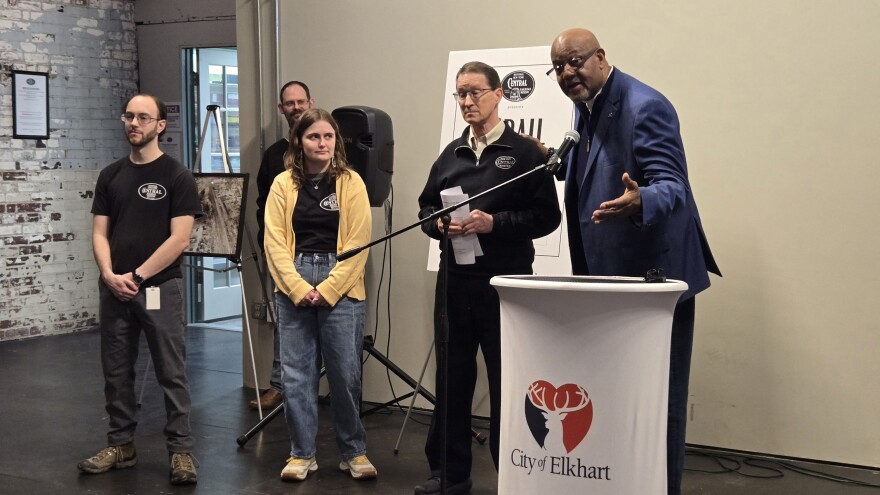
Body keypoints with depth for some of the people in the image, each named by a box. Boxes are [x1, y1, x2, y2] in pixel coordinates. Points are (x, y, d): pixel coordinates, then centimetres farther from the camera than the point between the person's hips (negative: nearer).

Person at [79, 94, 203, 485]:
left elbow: (179, 238, -10)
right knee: (116, 372, 10)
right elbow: (100, 233, 9)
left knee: (171, 374, -2)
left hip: (160, 288, -5)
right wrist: (110, 275, -8)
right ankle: (121, 445, 21)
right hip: (114, 289, 5)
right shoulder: (110, 176, 11)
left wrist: (137, 276, -12)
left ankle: (180, 449, 4)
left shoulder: (176, 177, -3)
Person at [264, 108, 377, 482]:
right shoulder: (283, 184, 5)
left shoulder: (351, 183, 0)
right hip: (293, 290, 2)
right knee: (296, 374, 4)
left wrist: (327, 290, -12)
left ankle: (354, 452, 16)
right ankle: (302, 454, 16)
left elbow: (357, 244, -5)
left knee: (345, 374, 1)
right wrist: (299, 288, -11)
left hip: (341, 290, -2)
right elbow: (274, 241, 0)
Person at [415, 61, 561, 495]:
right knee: (452, 377, 11)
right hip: (454, 279, 5)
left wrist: (494, 222, -18)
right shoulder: (451, 155, 13)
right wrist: (441, 224, -3)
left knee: (506, 381, 3)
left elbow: (546, 216, -8)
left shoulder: (523, 152, -3)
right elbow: (426, 207, 18)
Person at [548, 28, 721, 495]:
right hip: (609, 273, 9)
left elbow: (671, 186, -29)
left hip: (654, 274, -9)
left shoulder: (644, 107, -19)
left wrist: (639, 202, -47)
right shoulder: (586, 106, 10)